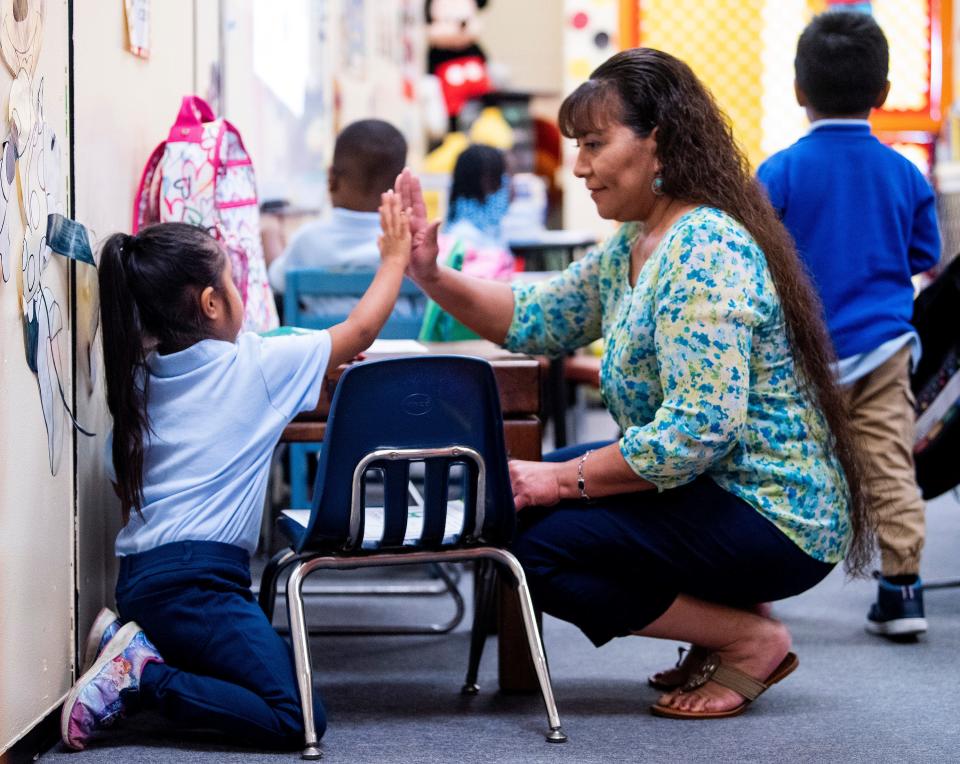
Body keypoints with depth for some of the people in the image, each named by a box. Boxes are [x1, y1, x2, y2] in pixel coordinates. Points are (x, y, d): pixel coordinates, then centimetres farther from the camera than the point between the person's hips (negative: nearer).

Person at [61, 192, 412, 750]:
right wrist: (396, 258, 19)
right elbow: (361, 330, 3)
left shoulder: (142, 374, 12)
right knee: (299, 718, -11)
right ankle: (142, 678, -13)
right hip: (196, 581, -9)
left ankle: (131, 645, 5)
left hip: (140, 577, 9)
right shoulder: (253, 365, -5)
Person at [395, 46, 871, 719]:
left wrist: (565, 480, -21)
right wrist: (432, 276, -1)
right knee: (512, 500, 14)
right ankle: (723, 624, 13)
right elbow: (535, 318, 14)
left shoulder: (706, 250, -22)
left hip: (776, 519, -10)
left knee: (536, 546, -17)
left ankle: (751, 639, -4)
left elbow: (699, 430, -29)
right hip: (716, 491, 10)